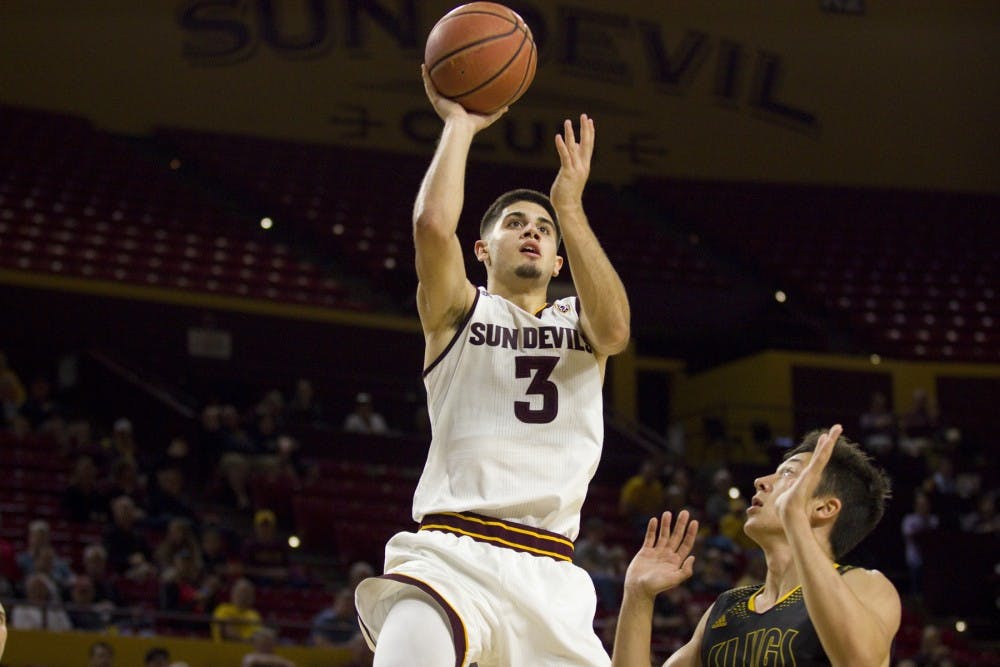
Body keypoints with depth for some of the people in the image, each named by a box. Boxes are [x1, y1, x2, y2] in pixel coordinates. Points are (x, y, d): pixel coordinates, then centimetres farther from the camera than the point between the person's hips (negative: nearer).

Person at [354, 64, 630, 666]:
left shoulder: (580, 322, 21)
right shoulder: (459, 312, 12)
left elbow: (615, 330, -5)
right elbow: (433, 223, -8)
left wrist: (570, 208, -4)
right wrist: (459, 124, 4)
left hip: (550, 576, 4)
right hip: (453, 555, -4)